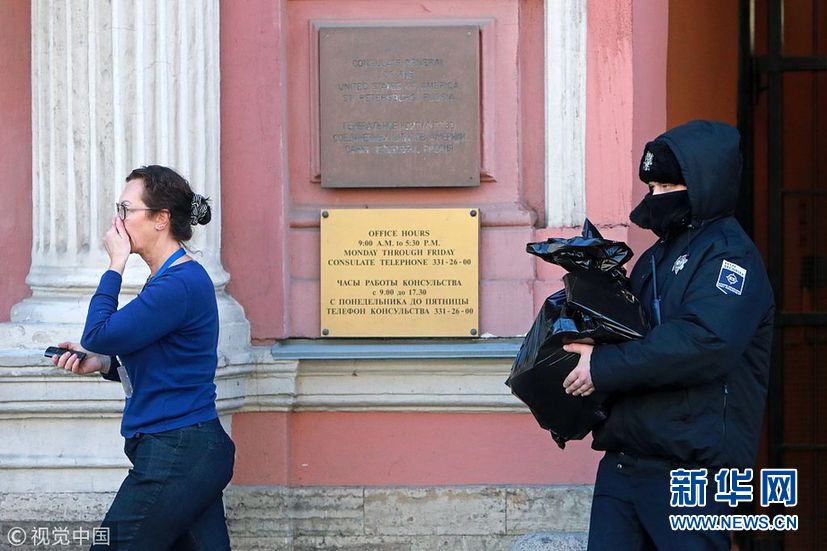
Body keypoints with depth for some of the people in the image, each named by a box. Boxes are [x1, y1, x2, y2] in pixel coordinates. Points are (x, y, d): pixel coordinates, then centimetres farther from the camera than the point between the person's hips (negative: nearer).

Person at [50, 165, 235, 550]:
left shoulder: (180, 284, -17)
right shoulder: (171, 278, 15)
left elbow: (98, 335, -17)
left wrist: (115, 265, -7)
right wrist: (103, 364, 5)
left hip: (175, 457, -10)